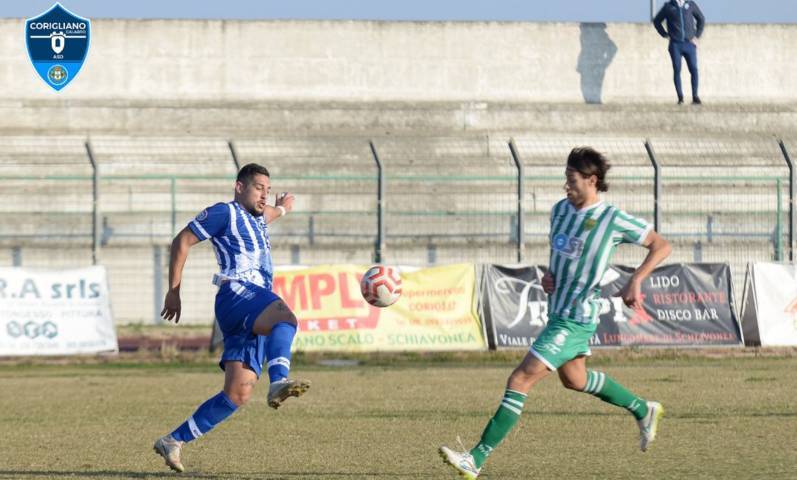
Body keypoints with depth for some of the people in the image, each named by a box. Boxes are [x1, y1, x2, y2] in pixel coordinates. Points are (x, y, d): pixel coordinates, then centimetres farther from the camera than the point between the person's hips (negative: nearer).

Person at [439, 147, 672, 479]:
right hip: (558, 311, 9)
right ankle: (644, 411, 47)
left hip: (575, 320, -9)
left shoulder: (613, 219, -16)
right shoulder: (561, 210, 5)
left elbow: (661, 246, -9)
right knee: (575, 379, 27)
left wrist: (635, 281, -22)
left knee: (520, 380, -14)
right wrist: (549, 274, 3)